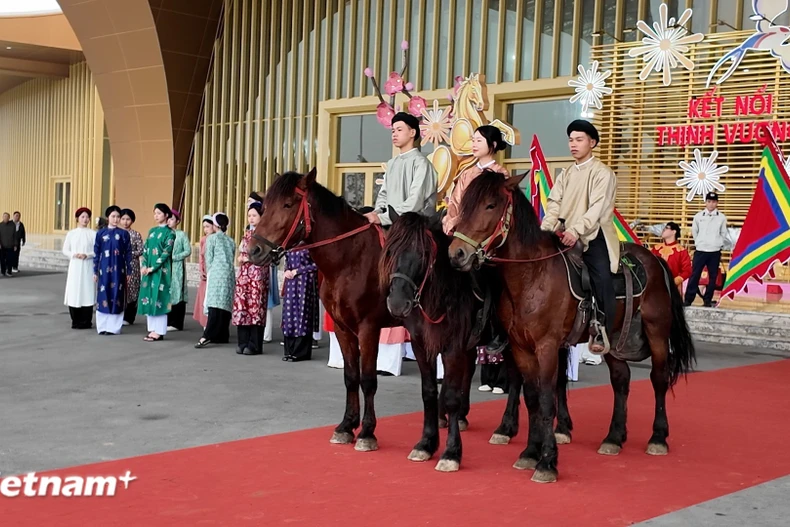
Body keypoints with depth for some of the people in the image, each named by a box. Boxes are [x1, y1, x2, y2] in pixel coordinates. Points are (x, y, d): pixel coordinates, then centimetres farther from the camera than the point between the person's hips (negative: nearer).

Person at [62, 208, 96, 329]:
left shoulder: (93, 234, 1)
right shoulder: (71, 233, 8)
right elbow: (65, 250, 9)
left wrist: (87, 255, -16)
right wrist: (74, 255, -9)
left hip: (88, 268, -2)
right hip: (74, 267, 2)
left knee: (87, 292, -4)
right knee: (74, 293, 0)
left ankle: (85, 322, 3)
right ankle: (75, 321, 10)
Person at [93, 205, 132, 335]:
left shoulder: (124, 234, 3)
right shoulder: (100, 233, 4)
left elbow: (128, 254, 4)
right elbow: (96, 253, 6)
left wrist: (128, 272, 1)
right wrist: (95, 271, 2)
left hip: (118, 270, 0)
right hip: (104, 269, 1)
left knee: (116, 295, 0)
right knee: (103, 295, 2)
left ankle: (114, 327, 6)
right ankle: (103, 327, 9)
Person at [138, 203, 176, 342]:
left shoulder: (169, 233, -5)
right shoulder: (152, 231, 15)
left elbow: (166, 253, -12)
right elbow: (145, 250, 13)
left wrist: (153, 268, -16)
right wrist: (144, 266, -2)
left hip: (161, 270, -7)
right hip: (148, 270, 7)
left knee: (158, 297, -6)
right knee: (149, 297, 7)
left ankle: (159, 331, -2)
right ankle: (152, 329, 13)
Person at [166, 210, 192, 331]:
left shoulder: (182, 234, 0)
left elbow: (188, 251, -5)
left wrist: (174, 257, -12)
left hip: (177, 268, -4)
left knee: (177, 294, -3)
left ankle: (176, 323, -1)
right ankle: (167, 322, 10)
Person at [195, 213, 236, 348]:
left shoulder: (212, 238, 4)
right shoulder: (231, 241, 18)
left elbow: (209, 259, 2)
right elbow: (232, 259, 13)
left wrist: (208, 272, 14)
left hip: (216, 274, -5)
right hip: (230, 274, 5)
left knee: (214, 305, -15)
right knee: (225, 305, 6)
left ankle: (207, 336, -23)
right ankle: (222, 336, 6)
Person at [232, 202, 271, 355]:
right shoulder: (248, 233, 16)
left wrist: (248, 258, -11)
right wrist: (241, 258, 0)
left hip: (258, 275, -7)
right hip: (244, 274, 7)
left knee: (255, 308, -4)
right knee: (242, 307, 4)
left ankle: (254, 345, 1)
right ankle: (243, 342, 13)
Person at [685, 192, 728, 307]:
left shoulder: (721, 217, 1)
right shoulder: (699, 216, 1)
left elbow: (723, 234, 10)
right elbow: (694, 231, 12)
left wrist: (719, 244, 5)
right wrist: (698, 242, 10)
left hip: (715, 251, 1)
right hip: (700, 250, -1)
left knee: (713, 277, 4)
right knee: (694, 275, -4)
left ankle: (707, 300, 13)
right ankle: (688, 299, -1)